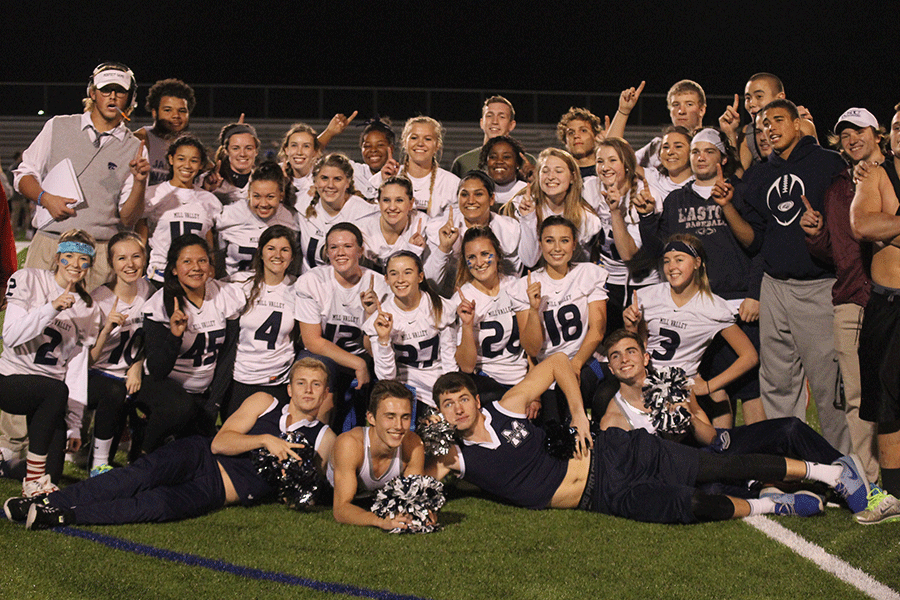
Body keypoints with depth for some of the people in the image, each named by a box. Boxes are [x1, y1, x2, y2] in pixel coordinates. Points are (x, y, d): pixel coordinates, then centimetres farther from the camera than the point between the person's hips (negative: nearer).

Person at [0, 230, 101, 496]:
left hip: (50, 390, 4)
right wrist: (53, 307, -23)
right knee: (56, 391, -37)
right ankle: (33, 479, -28)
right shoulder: (28, 280, -1)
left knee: (53, 472, -15)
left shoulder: (89, 310, 9)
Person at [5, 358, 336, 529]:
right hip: (201, 456, 2)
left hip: (223, 490, -2)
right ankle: (47, 501, -31)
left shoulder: (324, 439, 10)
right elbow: (219, 443, 2)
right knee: (141, 474, -29)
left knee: (159, 503, -32)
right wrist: (265, 440, -11)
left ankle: (64, 516, -36)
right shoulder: (264, 403, 12)